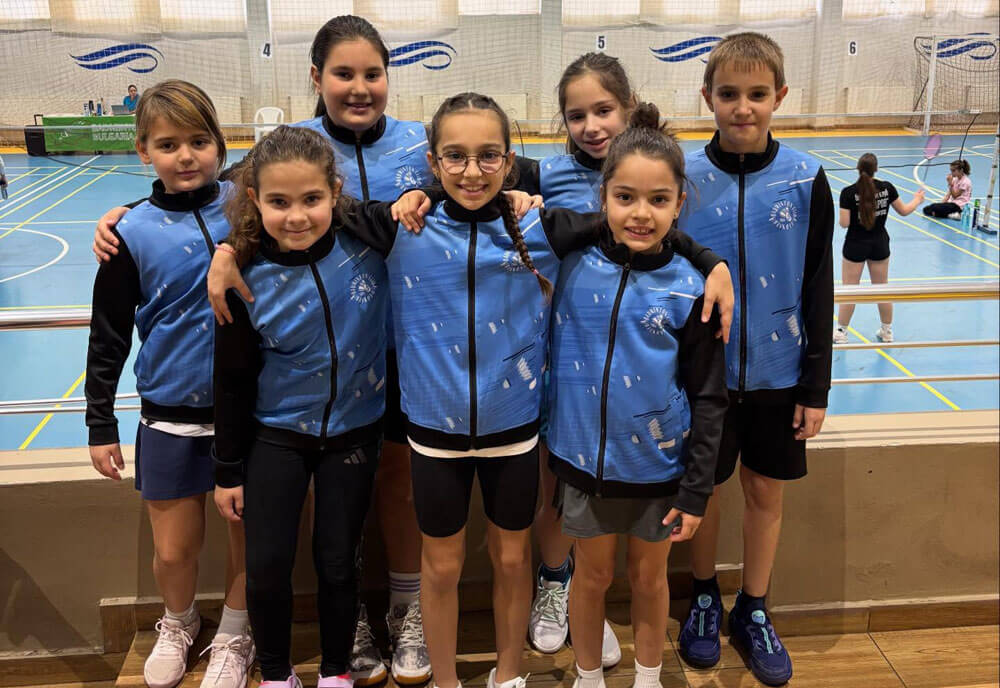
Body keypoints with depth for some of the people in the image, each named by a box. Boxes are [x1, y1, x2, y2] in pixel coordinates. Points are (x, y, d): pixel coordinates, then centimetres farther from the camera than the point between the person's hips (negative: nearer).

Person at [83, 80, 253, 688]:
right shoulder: (134, 234, -6)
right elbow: (109, 337, 1)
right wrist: (101, 426, 4)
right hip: (171, 418, 0)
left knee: (248, 533, 12)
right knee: (174, 550, 12)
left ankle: (233, 635, 38)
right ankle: (179, 623, 44)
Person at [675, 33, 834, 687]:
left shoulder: (805, 180, -6)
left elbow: (819, 290, -2)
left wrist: (816, 387, -2)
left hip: (778, 372, 1)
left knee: (767, 493, 12)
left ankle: (754, 612, 32)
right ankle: (704, 598, 36)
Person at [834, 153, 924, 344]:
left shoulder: (848, 192, -17)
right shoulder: (887, 188, -7)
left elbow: (844, 223, -17)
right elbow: (904, 211, 6)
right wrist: (917, 200, 26)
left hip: (855, 245, -3)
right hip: (880, 244, 3)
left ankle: (841, 332, 14)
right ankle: (887, 331, 28)